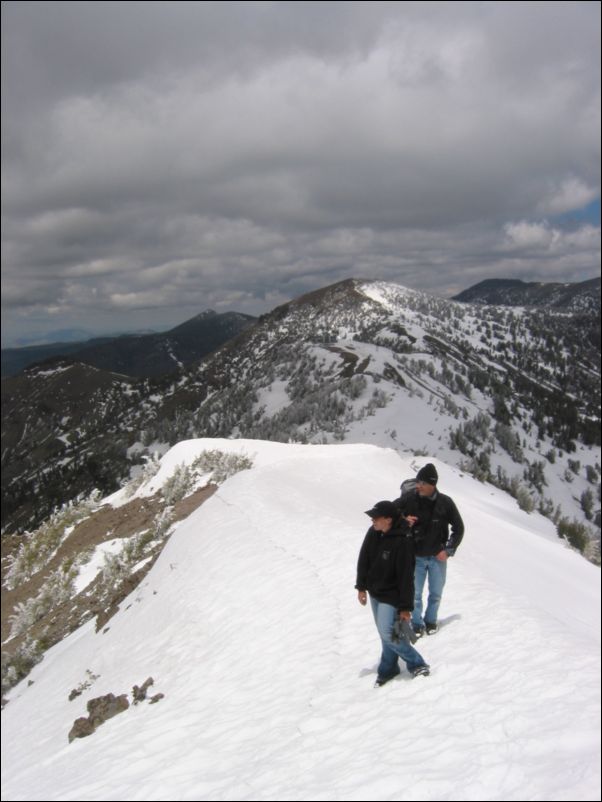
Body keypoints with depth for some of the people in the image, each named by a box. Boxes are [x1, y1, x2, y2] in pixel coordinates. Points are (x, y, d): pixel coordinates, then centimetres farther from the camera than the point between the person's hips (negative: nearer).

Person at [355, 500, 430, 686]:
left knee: (388, 634, -9)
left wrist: (405, 607, -21)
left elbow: (406, 576, -24)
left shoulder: (402, 541, -27)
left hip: (391, 597, -7)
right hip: (374, 593, 7)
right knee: (385, 634, 14)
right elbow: (363, 559, 7)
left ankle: (416, 664, 10)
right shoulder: (372, 533, -6)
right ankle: (388, 669, 27)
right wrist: (361, 587, 8)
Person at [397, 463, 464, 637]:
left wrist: (448, 550, -6)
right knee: (415, 594, 7)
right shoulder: (409, 499, -14)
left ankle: (431, 620, 37)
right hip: (416, 557, -1)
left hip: (438, 557, 1)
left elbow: (458, 527, -1)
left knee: (436, 593, 15)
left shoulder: (445, 502, -12)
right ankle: (417, 624, 26)